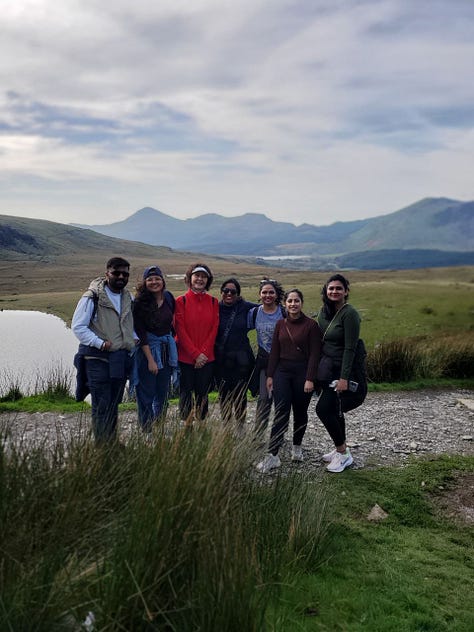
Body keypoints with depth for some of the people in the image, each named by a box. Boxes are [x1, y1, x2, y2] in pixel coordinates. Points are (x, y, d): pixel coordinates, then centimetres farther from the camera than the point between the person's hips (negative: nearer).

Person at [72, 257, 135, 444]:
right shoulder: (92, 297, -9)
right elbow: (78, 326, -10)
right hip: (97, 359, -6)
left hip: (121, 359, 6)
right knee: (101, 406, -7)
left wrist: (132, 342, 7)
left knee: (114, 405, 14)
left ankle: (113, 442, 24)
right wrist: (100, 343, -16)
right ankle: (102, 445, 0)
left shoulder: (129, 298, 12)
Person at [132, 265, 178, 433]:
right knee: (146, 395, -1)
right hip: (147, 350, -5)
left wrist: (170, 343, 11)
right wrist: (150, 359, -15)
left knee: (163, 394, 12)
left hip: (166, 349, 5)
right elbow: (140, 333, -13)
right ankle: (147, 432, 10)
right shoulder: (140, 302, -12)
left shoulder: (169, 298, 2)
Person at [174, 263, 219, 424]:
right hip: (185, 357, -2)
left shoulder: (213, 302, 6)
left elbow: (214, 329, 3)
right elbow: (180, 330, -6)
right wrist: (195, 354, -11)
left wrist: (204, 352, -8)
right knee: (186, 394, 4)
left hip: (206, 358, 2)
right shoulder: (181, 301, -1)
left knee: (203, 394, 8)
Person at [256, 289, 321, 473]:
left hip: (302, 372, -2)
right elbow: (274, 351, 10)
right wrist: (270, 375, 6)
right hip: (282, 371, 3)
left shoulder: (311, 325, -5)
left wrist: (310, 379, -14)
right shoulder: (280, 324, 8)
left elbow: (314, 354, -9)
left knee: (300, 412, 9)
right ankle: (273, 455, -7)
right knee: (281, 412, -5)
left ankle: (297, 447, 30)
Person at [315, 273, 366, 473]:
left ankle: (343, 453, 4)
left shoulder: (349, 314, -16)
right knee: (334, 410, 14)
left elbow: (350, 348, -20)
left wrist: (344, 378, -23)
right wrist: (319, 369, 11)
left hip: (341, 369, -8)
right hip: (328, 368, 8)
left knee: (323, 409, -11)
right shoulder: (324, 311, 8)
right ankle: (341, 449, 28)